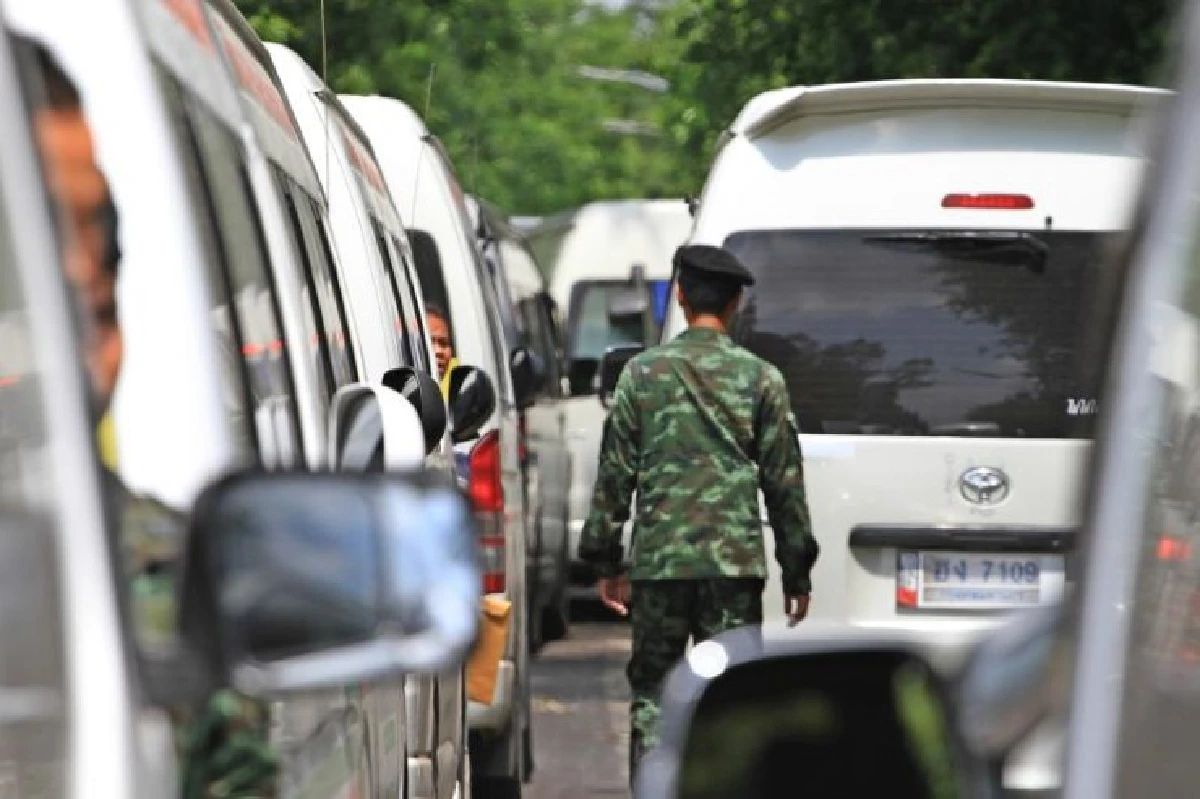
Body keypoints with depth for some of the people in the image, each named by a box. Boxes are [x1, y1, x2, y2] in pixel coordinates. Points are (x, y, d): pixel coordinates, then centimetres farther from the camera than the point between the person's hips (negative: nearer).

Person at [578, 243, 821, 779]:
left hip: (659, 559, 0)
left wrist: (606, 562, 10)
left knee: (652, 695, 8)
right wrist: (796, 573, 9)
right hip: (735, 561, 0)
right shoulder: (760, 378, 1)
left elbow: (614, 473, 3)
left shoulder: (643, 373, 2)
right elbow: (784, 481, 3)